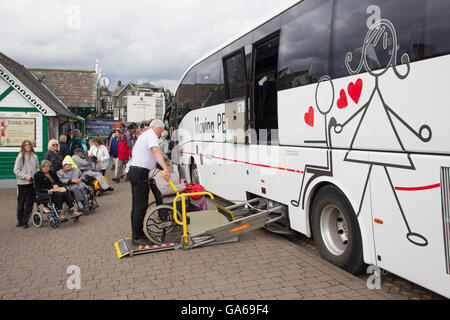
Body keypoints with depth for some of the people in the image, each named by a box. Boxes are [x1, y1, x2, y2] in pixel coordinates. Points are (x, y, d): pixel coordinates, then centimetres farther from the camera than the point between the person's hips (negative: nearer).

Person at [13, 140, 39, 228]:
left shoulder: (34, 156, 8)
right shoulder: (20, 157, -2)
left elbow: (37, 168, 16)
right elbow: (16, 170, -4)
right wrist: (26, 176, -13)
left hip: (33, 183, 2)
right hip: (22, 183, -2)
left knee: (29, 203, 3)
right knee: (21, 202, 6)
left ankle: (25, 221, 11)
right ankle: (20, 220, 19)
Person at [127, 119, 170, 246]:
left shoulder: (144, 135, 24)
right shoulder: (152, 135, -8)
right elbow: (156, 151, -28)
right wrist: (165, 168, -41)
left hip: (134, 171, 11)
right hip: (140, 173, -11)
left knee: (136, 205, 14)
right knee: (141, 206, -8)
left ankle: (136, 233, 22)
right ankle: (137, 237, -3)